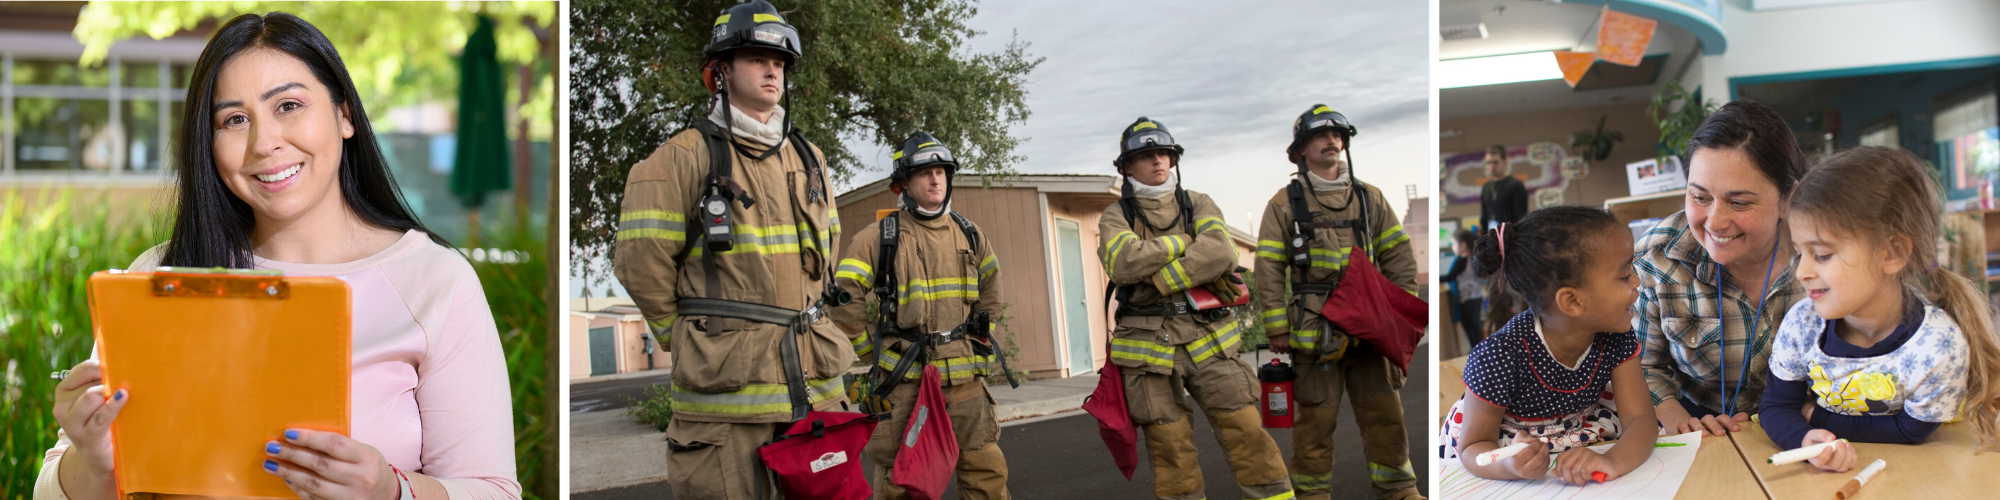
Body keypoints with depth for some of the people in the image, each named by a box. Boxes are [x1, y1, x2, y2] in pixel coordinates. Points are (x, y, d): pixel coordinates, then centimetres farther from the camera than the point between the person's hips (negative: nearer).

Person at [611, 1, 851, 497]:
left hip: (816, 381, 6)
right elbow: (641, 263, -5)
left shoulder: (808, 158, 15)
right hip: (727, 384, -6)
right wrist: (689, 336, 2)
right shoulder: (687, 156, -4)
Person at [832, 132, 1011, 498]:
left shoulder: (968, 233, 10)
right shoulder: (880, 236, -4)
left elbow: (990, 285, 26)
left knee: (987, 470, 3)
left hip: (964, 376, 4)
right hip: (905, 379, -3)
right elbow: (844, 294, -5)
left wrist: (981, 336, 20)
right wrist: (871, 349, -2)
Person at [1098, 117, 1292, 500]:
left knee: (1247, 432, -5)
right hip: (1149, 346, -1)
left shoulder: (1199, 205, 11)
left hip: (1208, 341, 1)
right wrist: (1186, 241, -8)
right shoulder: (1115, 217, 6)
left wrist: (1158, 281, -15)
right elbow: (1125, 264, -16)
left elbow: (1221, 253, -10)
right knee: (1170, 447, 3)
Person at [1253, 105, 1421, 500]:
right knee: (1315, 415, 1)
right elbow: (1269, 268, 0)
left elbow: (1398, 256, 14)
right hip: (1315, 330, -3)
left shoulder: (1369, 198, 14)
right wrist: (1277, 329, -6)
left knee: (1384, 412, 6)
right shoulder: (1285, 203, 4)